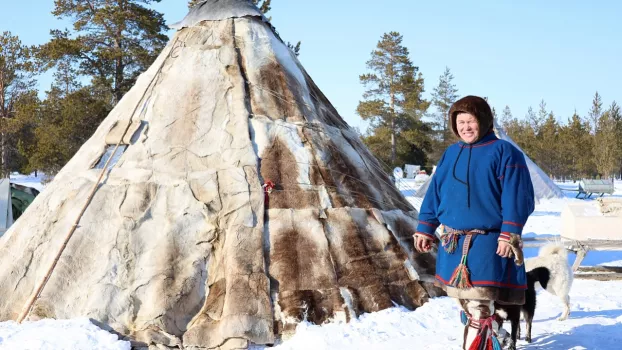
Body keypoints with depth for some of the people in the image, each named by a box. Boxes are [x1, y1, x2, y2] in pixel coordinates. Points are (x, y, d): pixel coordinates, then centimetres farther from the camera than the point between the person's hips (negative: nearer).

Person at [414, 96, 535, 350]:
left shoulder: (504, 152, -5)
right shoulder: (451, 154, 13)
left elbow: (516, 197, -12)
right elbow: (434, 194, 15)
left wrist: (509, 235, -19)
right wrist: (425, 229, 11)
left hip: (487, 242, -6)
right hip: (452, 242, 6)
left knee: (479, 309, -13)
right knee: (468, 307, 13)